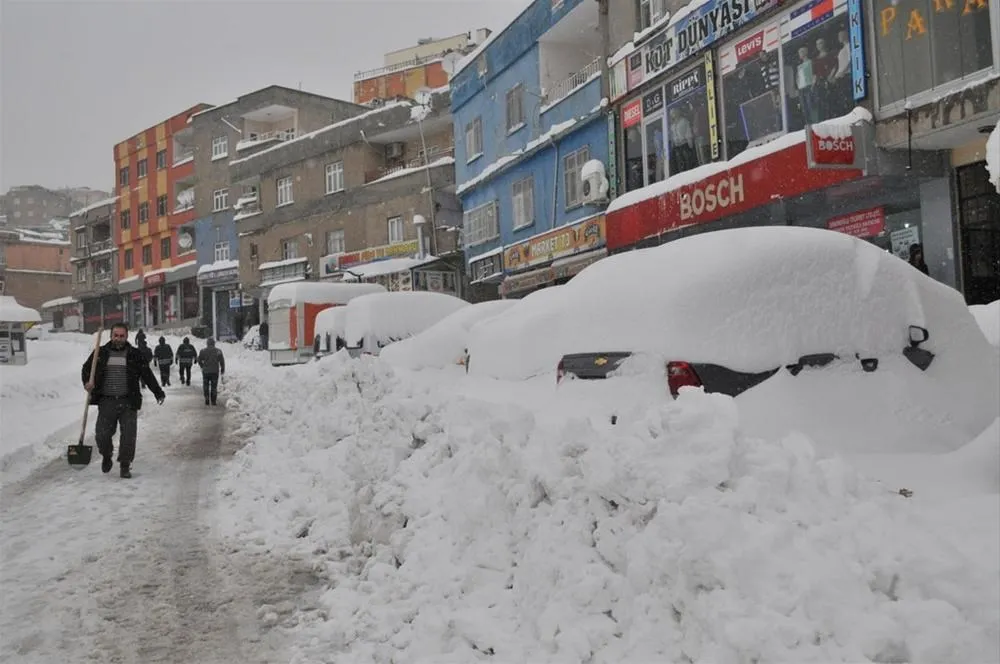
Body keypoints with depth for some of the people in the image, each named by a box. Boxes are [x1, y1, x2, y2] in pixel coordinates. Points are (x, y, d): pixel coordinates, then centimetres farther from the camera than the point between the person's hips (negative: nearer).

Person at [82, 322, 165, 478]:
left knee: (128, 436, -3)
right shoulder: (101, 353, 8)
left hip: (128, 402, 0)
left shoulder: (135, 354, 6)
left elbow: (147, 375, 4)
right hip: (106, 402, 1)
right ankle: (106, 456, 29)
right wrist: (87, 382, -7)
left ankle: (125, 466, 11)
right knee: (102, 435, -1)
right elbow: (86, 368, 14)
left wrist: (158, 393, -3)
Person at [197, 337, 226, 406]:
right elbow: (222, 361, -1)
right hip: (215, 371, 0)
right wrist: (222, 370, 12)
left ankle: (207, 400, 7)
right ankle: (213, 401, 5)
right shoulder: (218, 351, -4)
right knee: (214, 387, 7)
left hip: (206, 371, 0)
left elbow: (199, 360, 2)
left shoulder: (203, 351, -5)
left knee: (206, 387, 12)